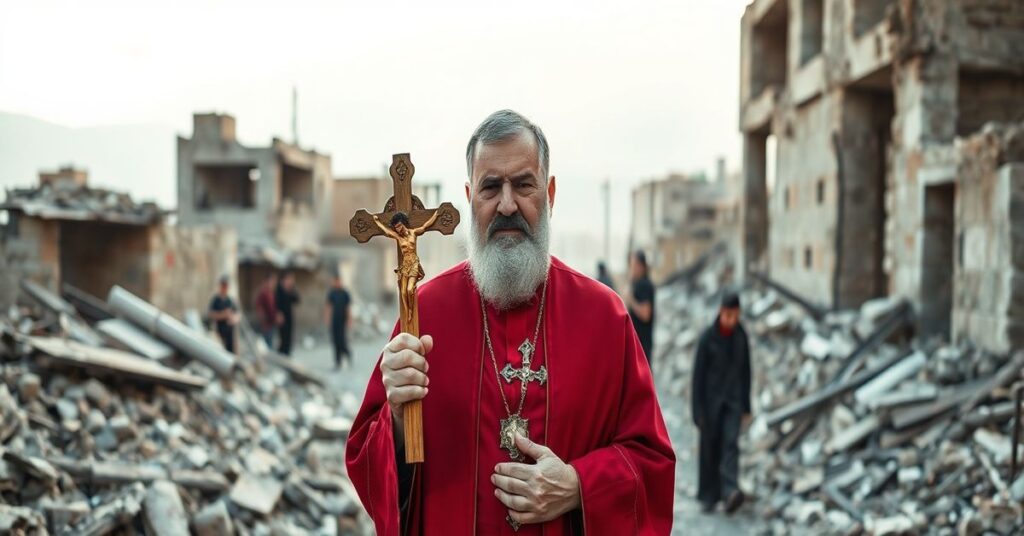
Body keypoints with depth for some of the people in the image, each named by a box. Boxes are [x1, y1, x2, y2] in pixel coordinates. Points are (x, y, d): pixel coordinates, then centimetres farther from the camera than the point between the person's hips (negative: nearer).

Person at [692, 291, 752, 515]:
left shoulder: (741, 335, 1)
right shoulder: (707, 338, -12)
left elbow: (745, 371, 8)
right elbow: (698, 374, -10)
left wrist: (747, 407, 8)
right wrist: (697, 410, -11)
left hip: (733, 399, 2)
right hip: (710, 398, -2)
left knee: (730, 444, -14)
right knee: (710, 447, 5)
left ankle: (730, 494, -25)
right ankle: (708, 496, 20)